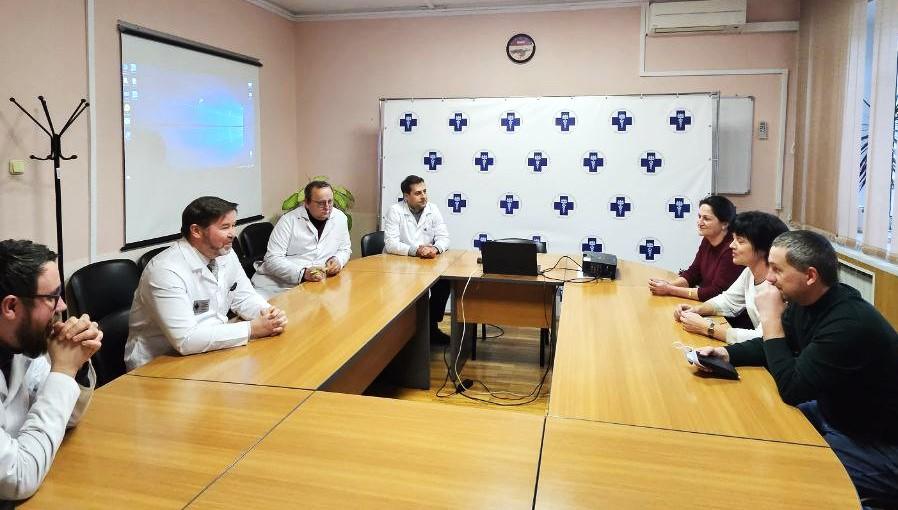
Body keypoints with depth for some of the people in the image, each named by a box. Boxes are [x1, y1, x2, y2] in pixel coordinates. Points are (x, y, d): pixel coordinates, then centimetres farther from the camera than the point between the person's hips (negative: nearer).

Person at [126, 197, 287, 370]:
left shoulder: (226, 254, 0)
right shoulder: (166, 270, -24)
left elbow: (244, 298, 10)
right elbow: (185, 340, -29)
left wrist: (268, 314, -12)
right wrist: (251, 329, -26)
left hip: (211, 351, 7)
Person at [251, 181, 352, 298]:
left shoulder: (340, 218, 6)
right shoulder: (289, 220, -7)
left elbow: (345, 249, 20)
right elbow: (273, 259, -12)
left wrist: (338, 260, -5)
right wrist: (302, 273, -26)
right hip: (276, 282, -5)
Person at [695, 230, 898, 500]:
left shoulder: (849, 324, -31)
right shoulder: (805, 302, -4)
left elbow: (792, 390, -28)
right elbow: (775, 346, 11)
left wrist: (770, 319, -25)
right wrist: (726, 353, -8)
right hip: (833, 414, 9)